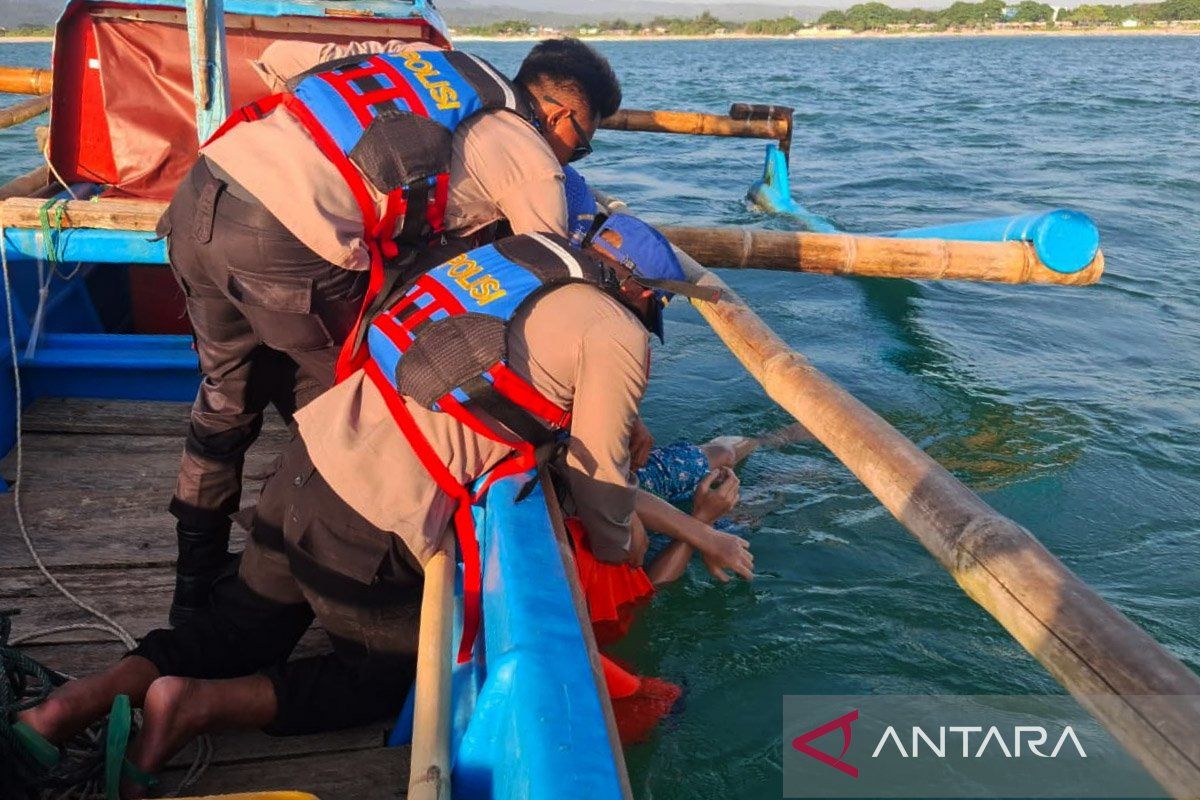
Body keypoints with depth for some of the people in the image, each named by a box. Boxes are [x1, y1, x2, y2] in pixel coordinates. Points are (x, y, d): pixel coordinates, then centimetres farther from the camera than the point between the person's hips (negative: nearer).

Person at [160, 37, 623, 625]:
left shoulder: (422, 56, 23)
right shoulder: (531, 162, 6)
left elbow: (278, 57, 20)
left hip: (199, 195, 8)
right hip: (282, 245, -7)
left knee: (226, 397, 25)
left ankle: (194, 582, 41)